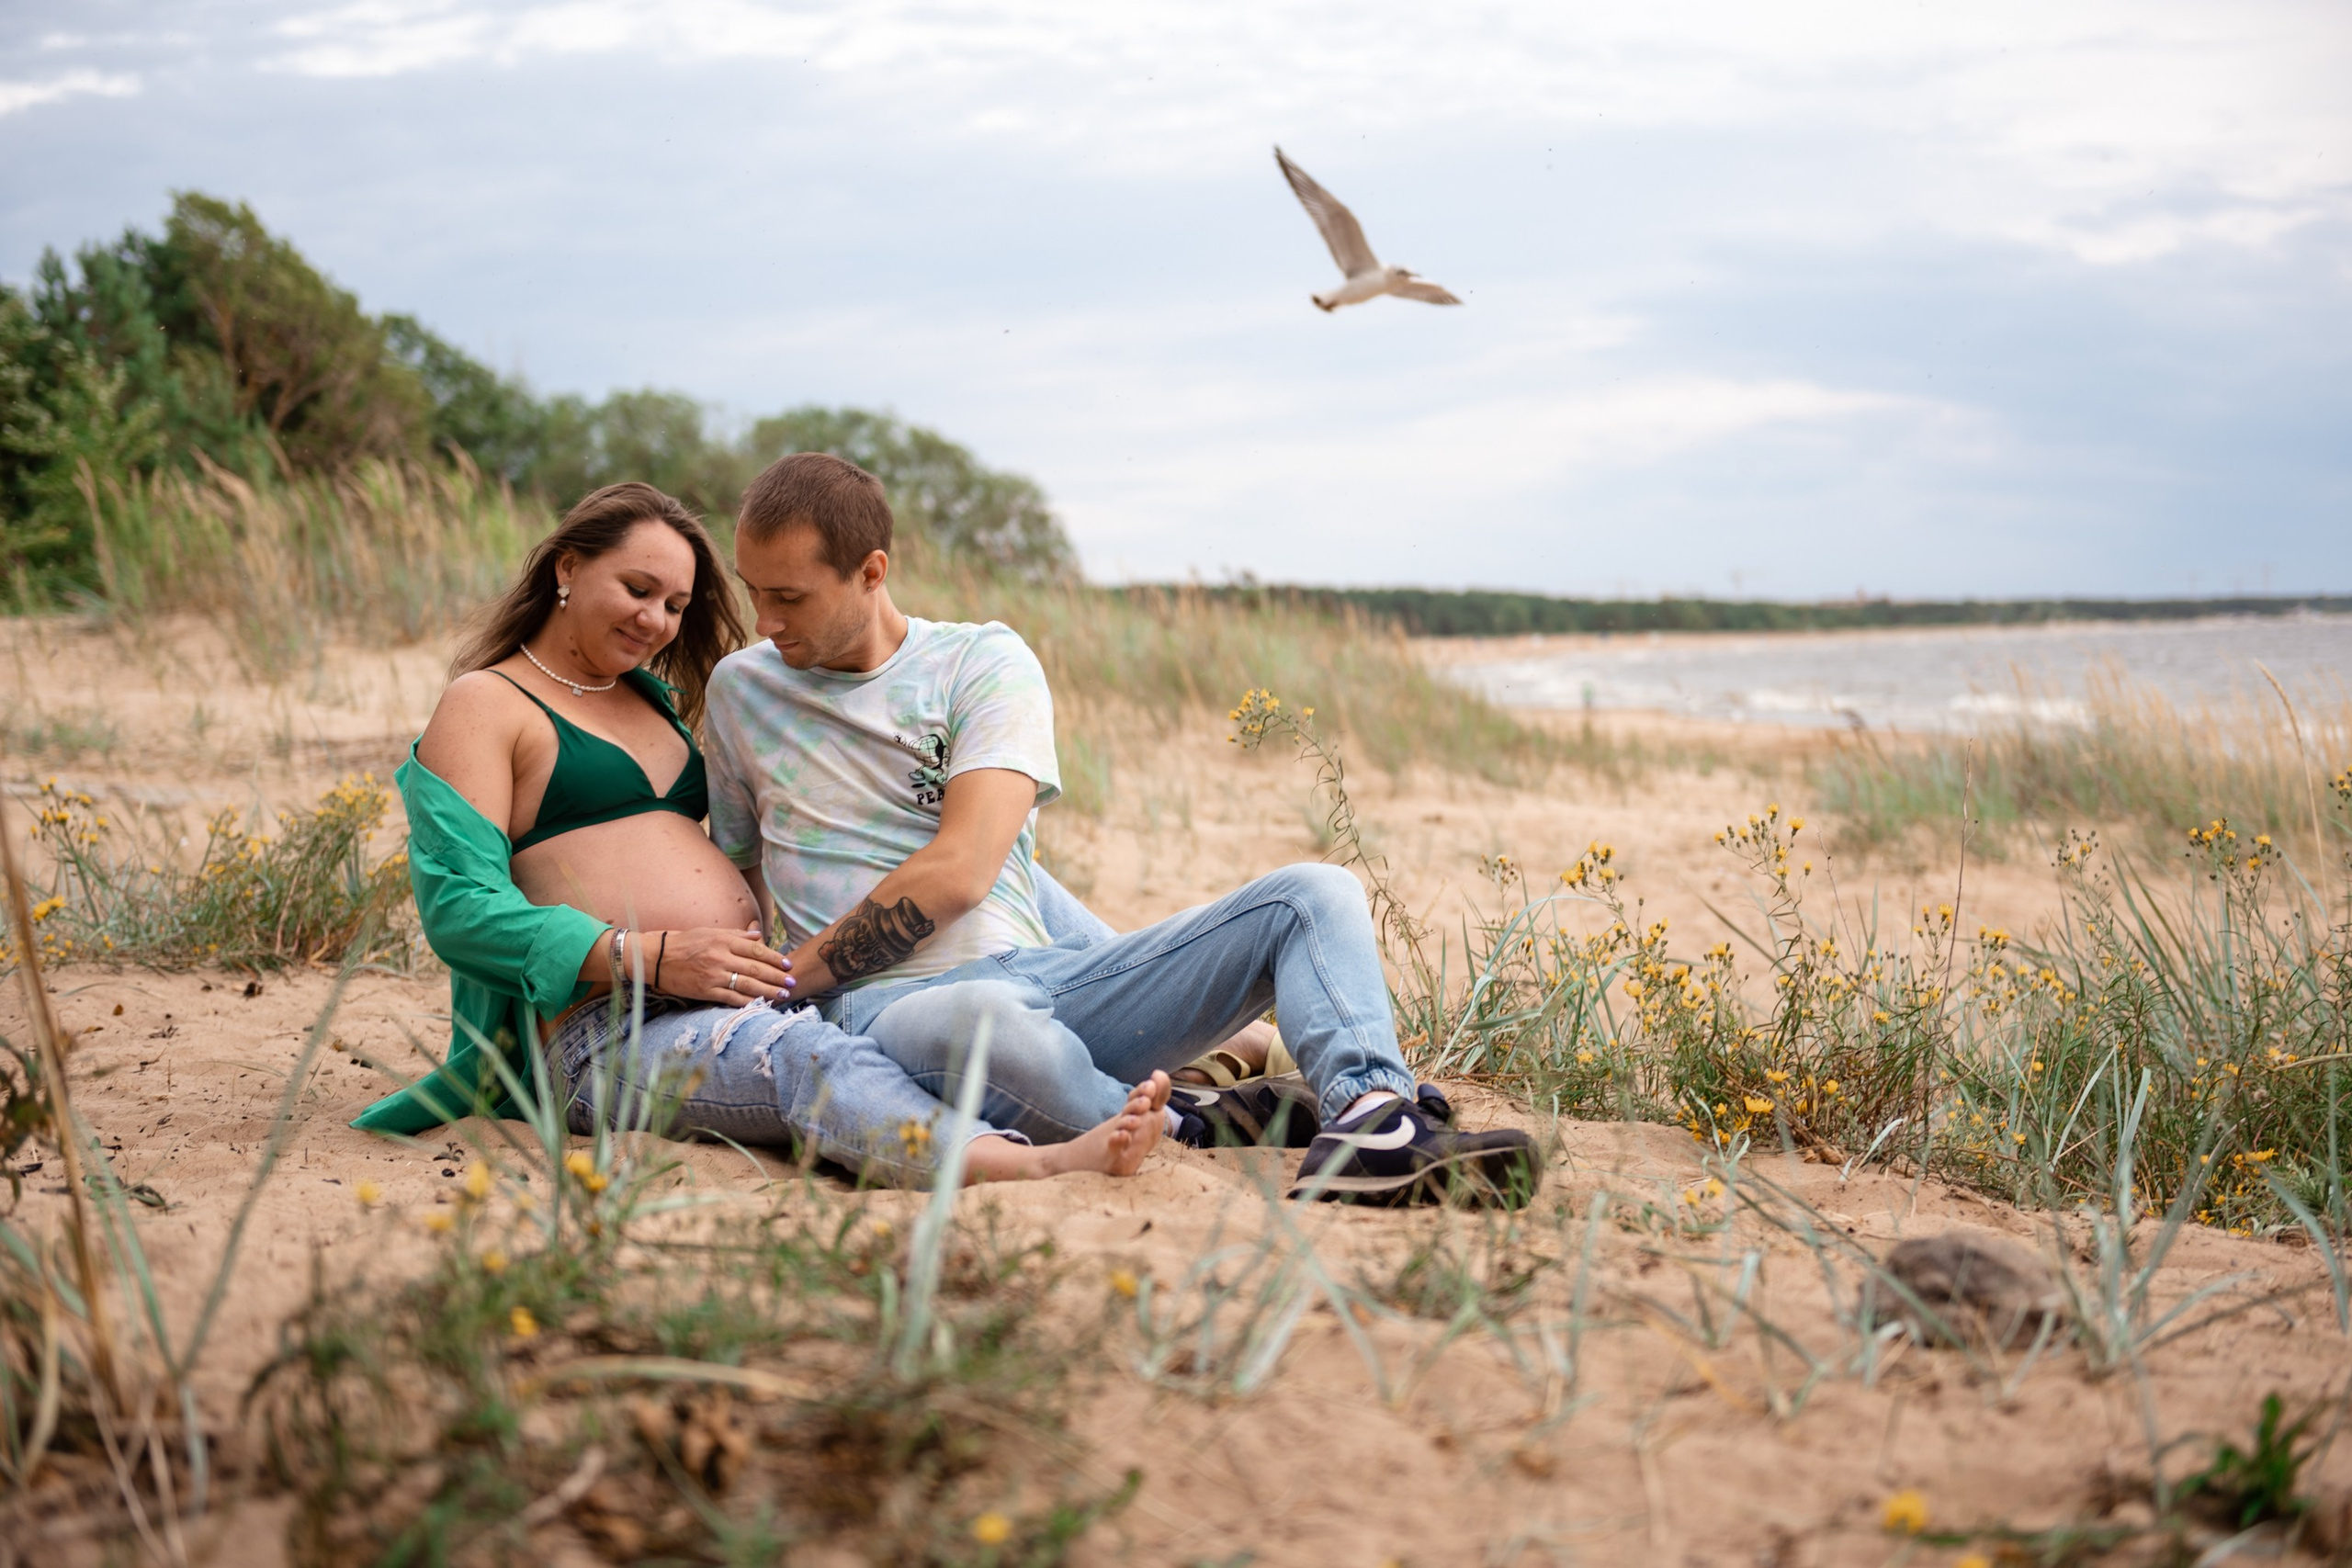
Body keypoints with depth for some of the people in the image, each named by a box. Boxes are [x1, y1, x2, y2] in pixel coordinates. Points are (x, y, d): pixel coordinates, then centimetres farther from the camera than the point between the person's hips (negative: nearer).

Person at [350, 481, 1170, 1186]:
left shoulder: (657, 699, 28)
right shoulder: (483, 706, 4)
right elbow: (459, 909, -8)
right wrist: (649, 955, -19)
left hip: (758, 994, 9)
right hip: (615, 1027, -9)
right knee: (806, 1058, -39)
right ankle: (1039, 1166, -62)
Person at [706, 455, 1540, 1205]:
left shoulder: (985, 661, 4)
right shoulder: (741, 689, 14)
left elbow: (957, 871, -8)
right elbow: (735, 869, 25)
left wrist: (799, 971, -4)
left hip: (1039, 973, 2)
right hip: (889, 1006, -2)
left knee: (1315, 895, -14)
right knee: (982, 1017, -42)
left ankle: (1368, 1124, -39)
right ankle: (1176, 1121, -16)